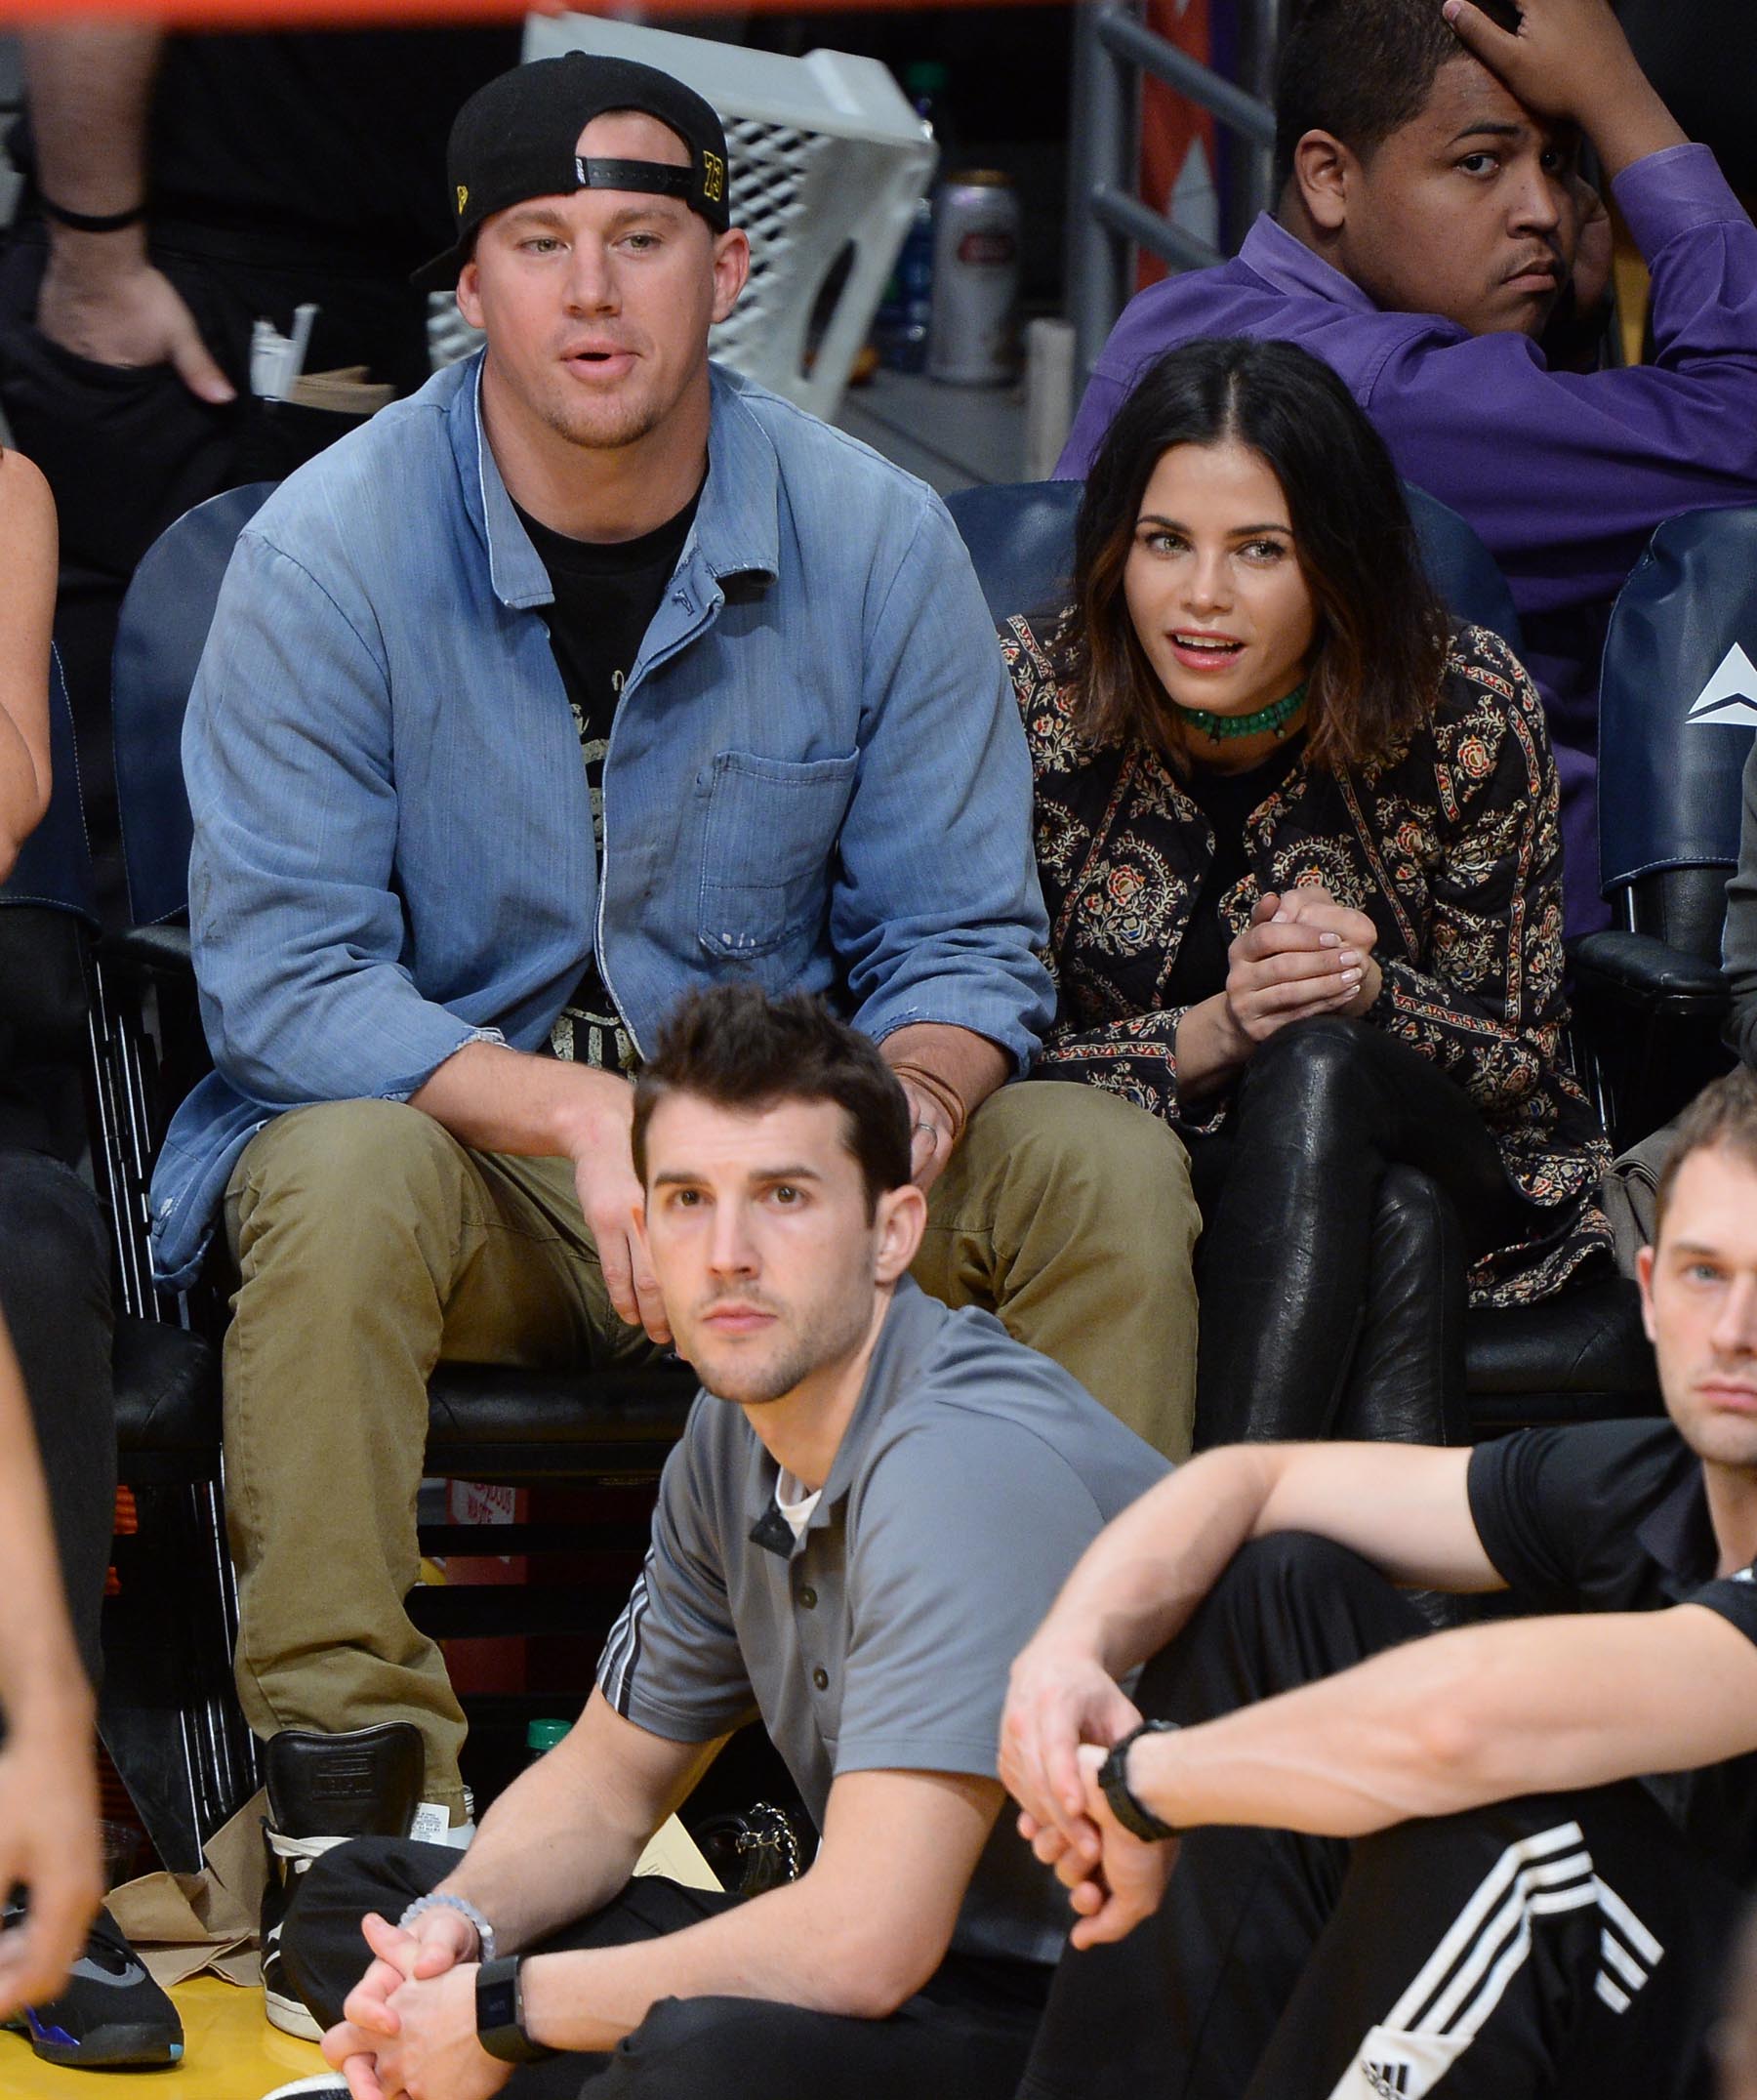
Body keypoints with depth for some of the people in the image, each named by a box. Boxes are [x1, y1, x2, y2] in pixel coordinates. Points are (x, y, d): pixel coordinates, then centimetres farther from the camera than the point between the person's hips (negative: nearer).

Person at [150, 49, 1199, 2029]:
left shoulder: (874, 541, -4)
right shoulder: (328, 550, -12)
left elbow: (960, 937, -1)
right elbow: (277, 976, -16)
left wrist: (906, 1096, -25)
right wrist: (575, 1115, -31)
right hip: (458, 1138, -3)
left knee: (1108, 1169, -19)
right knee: (343, 1178, -36)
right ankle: (346, 1777, -28)